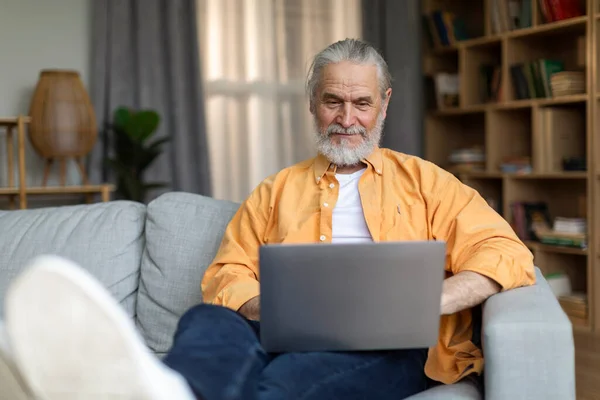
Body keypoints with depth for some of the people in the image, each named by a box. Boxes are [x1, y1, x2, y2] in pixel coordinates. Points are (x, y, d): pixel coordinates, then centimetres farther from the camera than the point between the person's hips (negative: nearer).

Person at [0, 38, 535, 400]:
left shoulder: (424, 181, 19)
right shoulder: (277, 191, 26)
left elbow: (506, 253, 7)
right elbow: (226, 275, 15)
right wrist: (269, 306, -10)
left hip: (391, 344, -1)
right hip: (287, 336, 2)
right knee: (212, 321, -34)